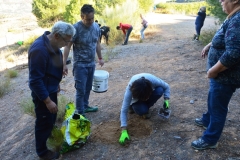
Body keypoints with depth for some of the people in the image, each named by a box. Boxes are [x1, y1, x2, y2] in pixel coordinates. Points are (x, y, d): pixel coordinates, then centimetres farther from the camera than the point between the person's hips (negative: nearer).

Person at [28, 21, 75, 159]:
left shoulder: (53, 44, -2)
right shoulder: (39, 49, -32)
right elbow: (35, 80, -29)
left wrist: (56, 84, 22)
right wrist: (47, 101, -26)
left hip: (51, 89, 9)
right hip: (42, 92, -9)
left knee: (52, 117, 27)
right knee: (44, 122, 9)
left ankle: (48, 134, 53)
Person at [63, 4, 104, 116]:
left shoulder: (96, 27, 1)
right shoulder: (76, 28, -17)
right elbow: (67, 47, -15)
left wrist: (100, 58, 19)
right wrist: (64, 64, -19)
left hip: (91, 64, 6)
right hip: (80, 65, -6)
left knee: (88, 88, 17)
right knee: (80, 90, -1)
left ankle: (85, 106, 35)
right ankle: (80, 113, 13)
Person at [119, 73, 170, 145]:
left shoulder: (153, 80, -38)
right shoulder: (130, 90, -41)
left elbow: (166, 86, -17)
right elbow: (124, 111, -39)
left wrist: (166, 100, -32)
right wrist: (124, 131, -45)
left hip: (148, 93, 3)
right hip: (136, 99, -2)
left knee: (160, 90, -32)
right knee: (142, 110, -34)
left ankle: (145, 106, -6)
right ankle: (133, 107, 3)